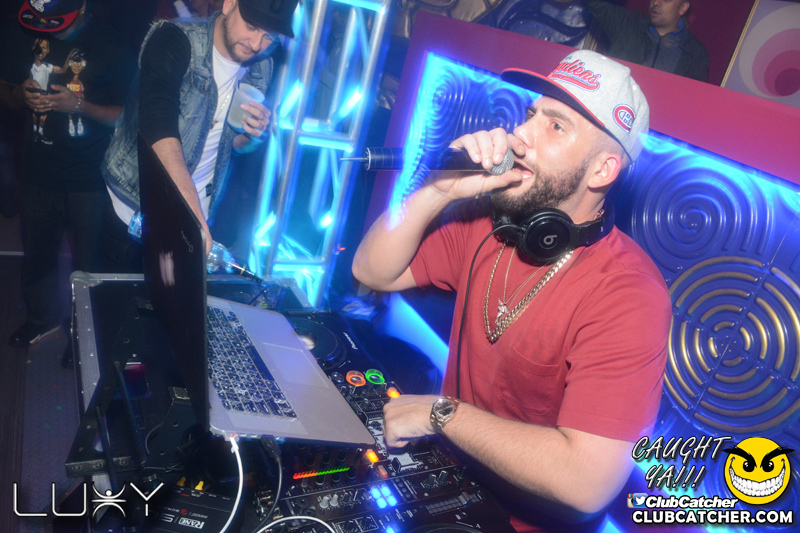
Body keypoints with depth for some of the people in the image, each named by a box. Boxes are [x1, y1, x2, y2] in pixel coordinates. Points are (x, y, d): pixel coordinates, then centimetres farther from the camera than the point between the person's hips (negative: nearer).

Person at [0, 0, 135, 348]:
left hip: (90, 182, -4)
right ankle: (43, 318, 45)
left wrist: (79, 105, -25)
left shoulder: (110, 47, -13)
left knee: (89, 263, 8)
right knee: (37, 255, 20)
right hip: (38, 176, 4)